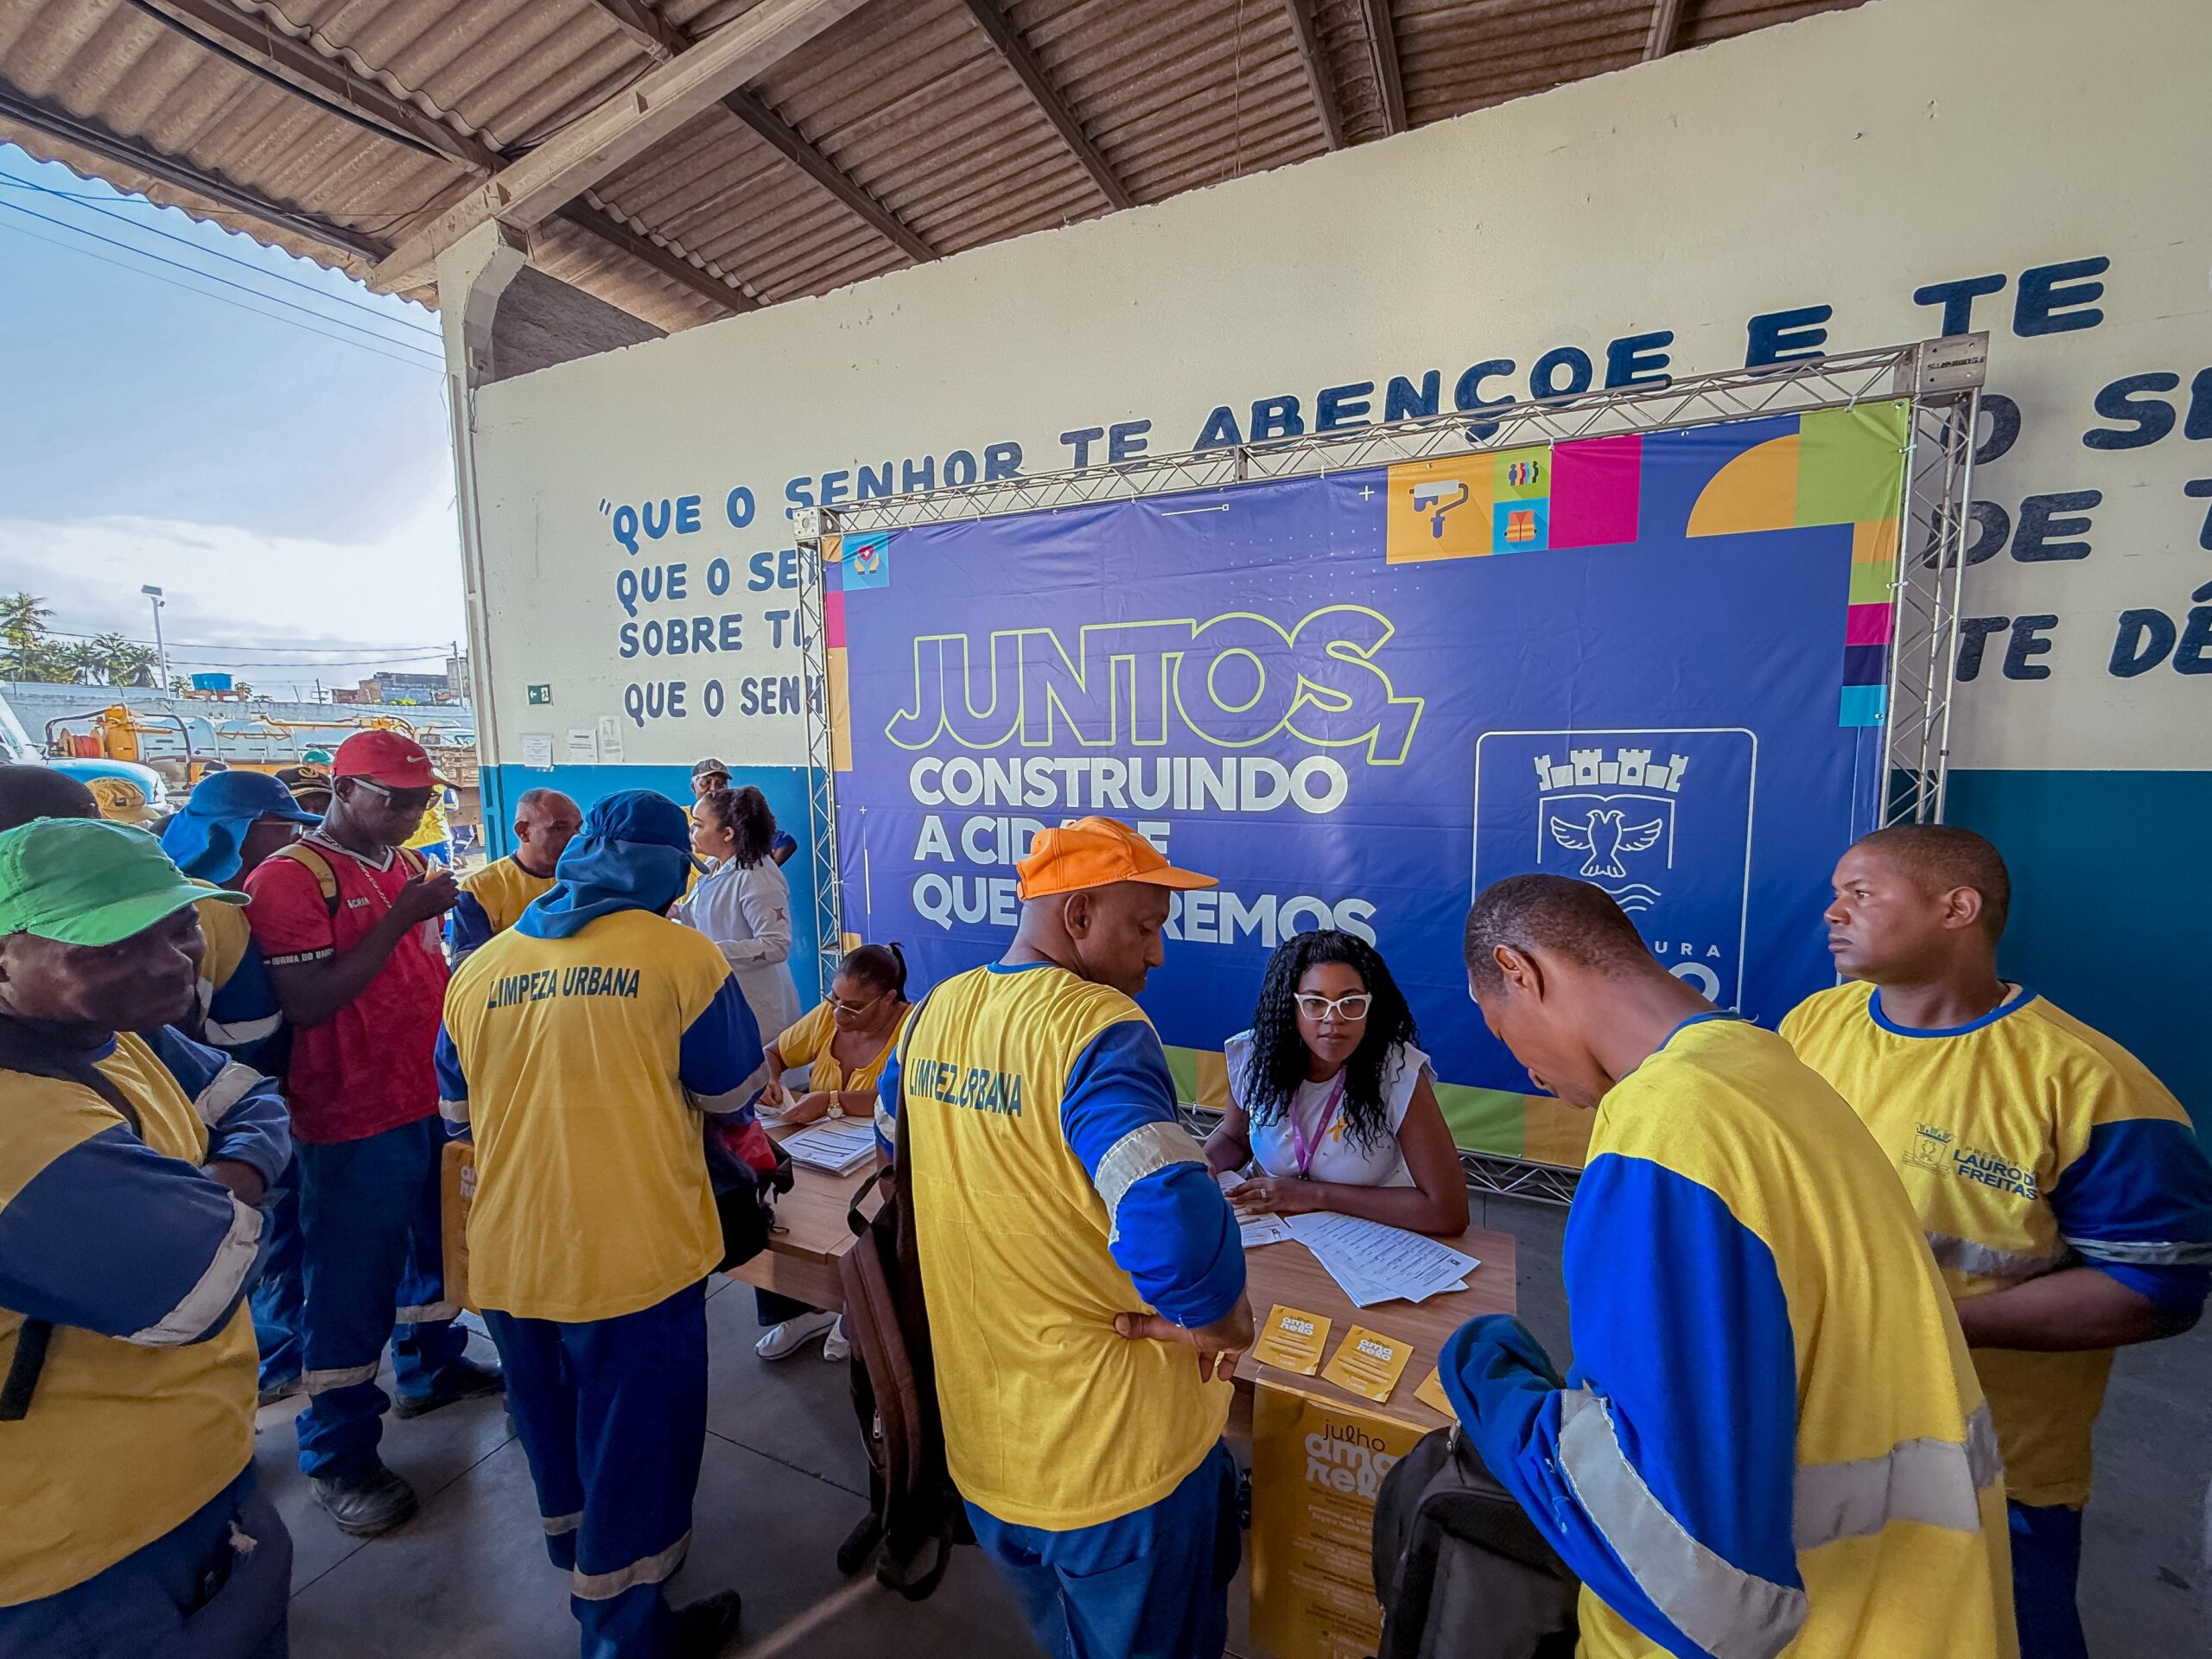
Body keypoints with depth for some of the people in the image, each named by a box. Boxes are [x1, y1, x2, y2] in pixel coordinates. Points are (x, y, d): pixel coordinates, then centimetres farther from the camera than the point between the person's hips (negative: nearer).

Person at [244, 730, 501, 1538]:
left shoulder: (409, 865, 7)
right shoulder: (290, 878, -15)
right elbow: (306, 1003, -24)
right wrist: (402, 916, -26)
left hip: (435, 1100, 7)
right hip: (354, 1119, -7)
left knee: (437, 1244, 22)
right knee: (352, 1284, 5)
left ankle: (431, 1366, 43)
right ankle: (339, 1456, 23)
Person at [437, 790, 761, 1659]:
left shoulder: (479, 969, 0)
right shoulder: (679, 954, -14)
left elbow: (459, 1106, 14)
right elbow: (732, 1090, -4)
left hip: (507, 1256, 6)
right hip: (635, 1252, -5)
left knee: (556, 1425, 28)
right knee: (635, 1442, 14)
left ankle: (578, 1554, 51)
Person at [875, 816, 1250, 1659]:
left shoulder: (931, 1015, -3)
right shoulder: (1098, 1028, -28)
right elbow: (1171, 1215, -40)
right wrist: (1216, 1314, -19)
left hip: (980, 1440, 7)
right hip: (1115, 1455, -6)